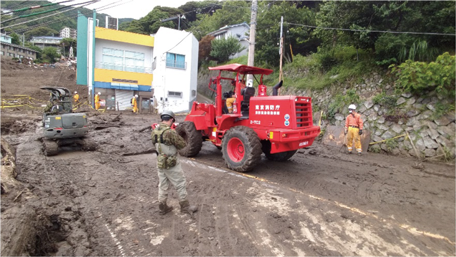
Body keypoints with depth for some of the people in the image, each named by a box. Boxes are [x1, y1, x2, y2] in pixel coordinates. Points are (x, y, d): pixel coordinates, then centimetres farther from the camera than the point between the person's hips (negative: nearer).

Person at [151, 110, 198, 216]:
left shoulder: (154, 131, 0)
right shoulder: (170, 132, -24)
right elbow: (183, 144, -16)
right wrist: (177, 136, 2)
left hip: (160, 162, 7)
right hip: (171, 164, -7)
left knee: (162, 185, 18)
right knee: (181, 184, 7)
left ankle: (163, 207, 28)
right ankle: (185, 207, 18)